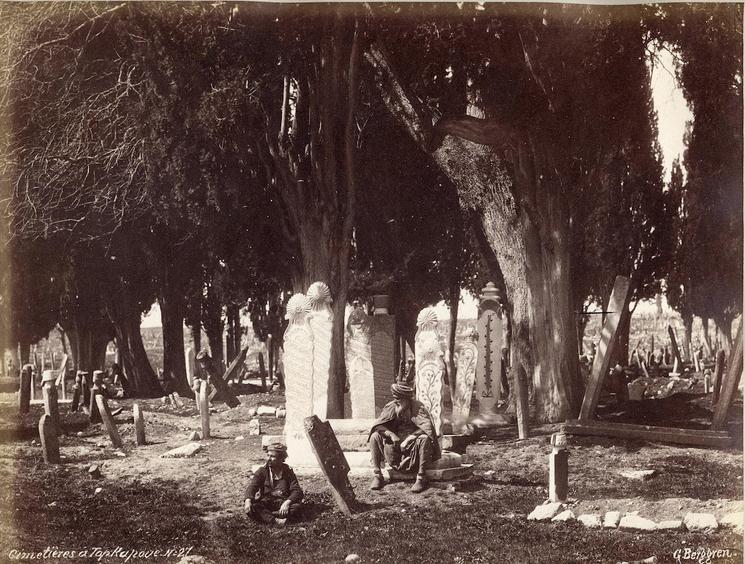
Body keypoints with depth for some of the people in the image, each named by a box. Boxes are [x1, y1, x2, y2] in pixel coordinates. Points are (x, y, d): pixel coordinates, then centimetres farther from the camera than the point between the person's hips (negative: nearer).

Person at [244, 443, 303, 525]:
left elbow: (297, 491, -5)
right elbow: (252, 486, -8)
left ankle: (264, 516, -35)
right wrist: (248, 500, -31)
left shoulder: (288, 472, 5)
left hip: (282, 503, 0)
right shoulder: (262, 471, 6)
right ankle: (275, 521, -43)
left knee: (297, 506, -31)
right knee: (249, 505, -30)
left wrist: (287, 502, -26)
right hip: (264, 503, 0)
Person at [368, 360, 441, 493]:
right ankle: (377, 475, -16)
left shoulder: (417, 407, -14)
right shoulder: (391, 407, -4)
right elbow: (377, 425, -9)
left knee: (425, 439, -35)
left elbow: (427, 427, -26)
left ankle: (421, 478, -27)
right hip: (395, 443, 4)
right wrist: (391, 434, -25)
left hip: (413, 445, -4)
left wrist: (409, 438, -29)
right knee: (375, 436, -17)